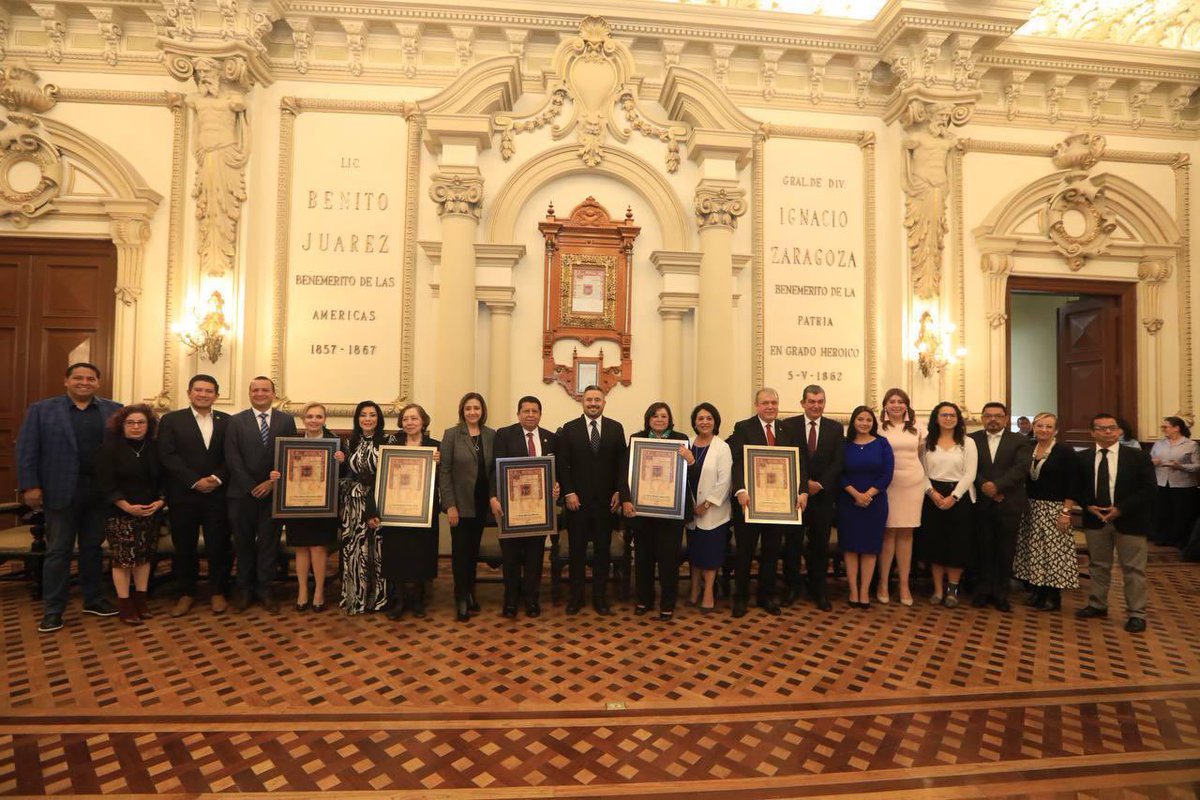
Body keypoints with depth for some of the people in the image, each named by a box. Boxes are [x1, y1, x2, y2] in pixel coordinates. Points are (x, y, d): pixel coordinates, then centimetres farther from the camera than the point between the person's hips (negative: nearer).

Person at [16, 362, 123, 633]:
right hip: (61, 490, -2)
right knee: (58, 551, 5)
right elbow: (26, 450, -1)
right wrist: (30, 486, -8)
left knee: (92, 548, 13)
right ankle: (52, 610, 14)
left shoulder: (113, 410, 4)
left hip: (101, 489, 2)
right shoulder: (41, 409, 1)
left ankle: (94, 599, 24)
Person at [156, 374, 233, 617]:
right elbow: (168, 456, -7)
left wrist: (217, 478, -14)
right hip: (183, 495, 0)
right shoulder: (171, 420, 3)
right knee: (184, 547, 8)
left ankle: (218, 592, 18)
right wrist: (195, 481, -15)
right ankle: (186, 594, 23)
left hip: (218, 495, 1)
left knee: (219, 545, 4)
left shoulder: (227, 421, 7)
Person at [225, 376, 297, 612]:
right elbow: (232, 459, -4)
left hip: (274, 492, 0)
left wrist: (273, 483, -9)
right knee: (243, 542, 9)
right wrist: (251, 486, -11)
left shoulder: (286, 420, 4)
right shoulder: (236, 421, 3)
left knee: (269, 541, 6)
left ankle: (264, 588, 16)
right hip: (243, 492, 0)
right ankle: (244, 588, 21)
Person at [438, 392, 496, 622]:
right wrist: (450, 505, -12)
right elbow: (444, 471, -7)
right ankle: (462, 599, 14)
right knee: (460, 550, 3)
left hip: (481, 503, 3)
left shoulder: (491, 435, 2)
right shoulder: (451, 434, -5)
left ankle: (470, 592, 28)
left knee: (473, 549, 14)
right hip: (460, 503, -3)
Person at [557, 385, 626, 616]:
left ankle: (600, 596, 19)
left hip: (606, 499, 1)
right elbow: (562, 465, -2)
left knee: (603, 549, 8)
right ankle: (576, 595, 20)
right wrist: (568, 493, -10)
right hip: (577, 499, -1)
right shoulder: (569, 429, 1)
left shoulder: (616, 428, 4)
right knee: (576, 549, 7)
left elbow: (621, 463, 4)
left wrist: (618, 491, -4)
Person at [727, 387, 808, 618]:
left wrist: (802, 491, -15)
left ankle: (767, 596, 28)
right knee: (745, 551, 8)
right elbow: (736, 462, -15)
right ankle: (740, 597, 22)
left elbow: (799, 463, 1)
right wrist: (741, 491, -29)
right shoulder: (743, 428, -4)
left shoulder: (788, 431, 8)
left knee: (772, 551, 13)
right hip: (749, 500, -3)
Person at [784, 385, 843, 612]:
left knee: (820, 544, 8)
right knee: (792, 542, 5)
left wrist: (819, 484, -12)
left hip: (823, 494, 1)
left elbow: (838, 462, 0)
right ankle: (792, 588, 18)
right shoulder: (789, 425, 0)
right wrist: (804, 483, -12)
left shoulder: (836, 428, 5)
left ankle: (819, 590, 19)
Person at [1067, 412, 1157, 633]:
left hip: (1128, 520, -2)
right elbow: (1075, 488, 9)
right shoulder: (1081, 458, 2)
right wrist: (1087, 506, -9)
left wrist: (1120, 509, -15)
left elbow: (1149, 489, -8)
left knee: (1133, 568, 4)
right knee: (1098, 565, 14)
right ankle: (1097, 605, 26)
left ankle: (1136, 614, 13)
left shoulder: (1138, 456, -4)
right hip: (1094, 519, 3)